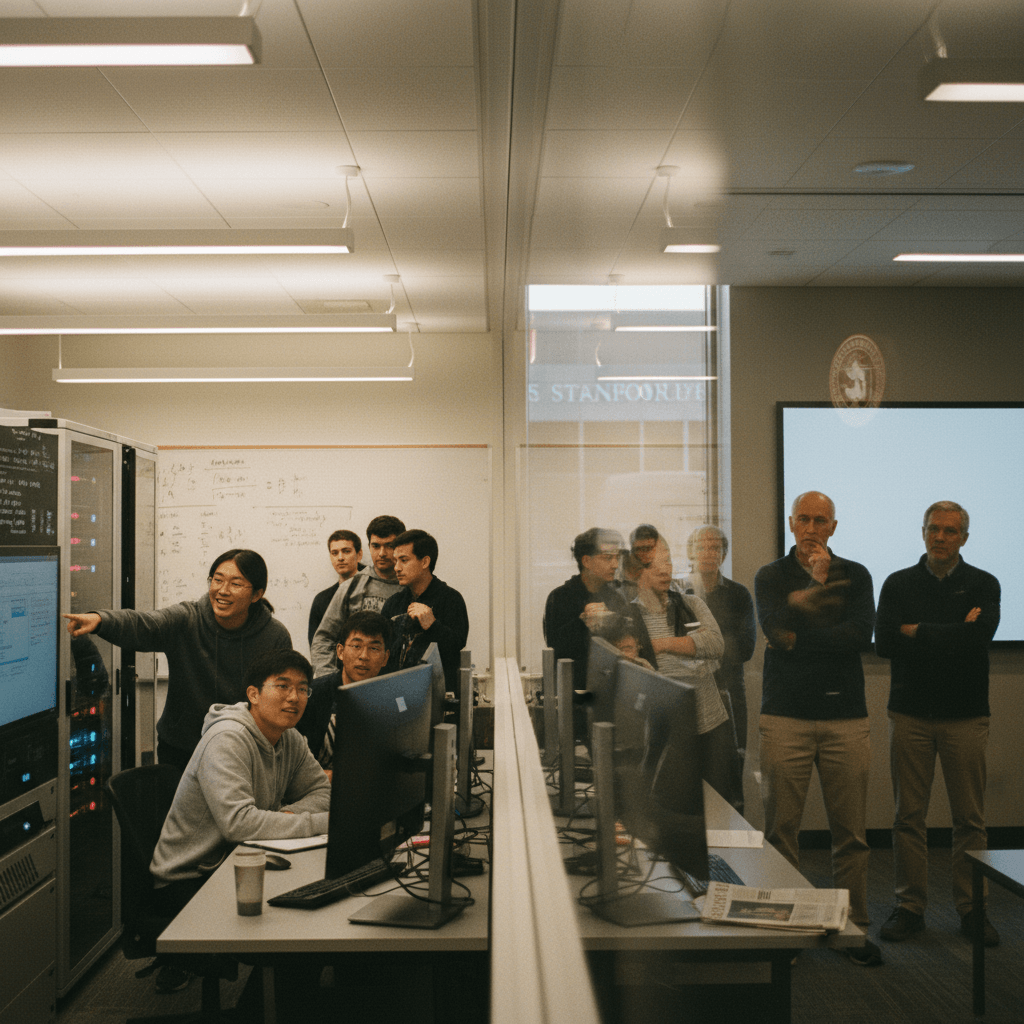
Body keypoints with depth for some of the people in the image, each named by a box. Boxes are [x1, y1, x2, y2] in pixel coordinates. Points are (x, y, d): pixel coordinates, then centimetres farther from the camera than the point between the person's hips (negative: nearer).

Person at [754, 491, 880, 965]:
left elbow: (861, 635, -6)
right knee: (780, 828, 0)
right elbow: (774, 627, -11)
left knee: (851, 831, 3)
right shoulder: (771, 576, 8)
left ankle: (854, 926, 15)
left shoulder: (855, 575, 10)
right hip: (785, 716, -1)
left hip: (846, 717, 1)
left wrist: (797, 638, -8)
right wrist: (819, 581, -8)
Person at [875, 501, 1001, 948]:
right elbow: (884, 642, -6)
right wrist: (951, 634, -9)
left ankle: (971, 909, 14)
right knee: (908, 816, 4)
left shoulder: (983, 584, 5)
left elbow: (978, 637, -13)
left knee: (969, 818, 2)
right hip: (910, 712, 1)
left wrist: (918, 632, -8)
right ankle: (910, 906, 14)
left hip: (966, 715, -1)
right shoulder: (898, 584, 8)